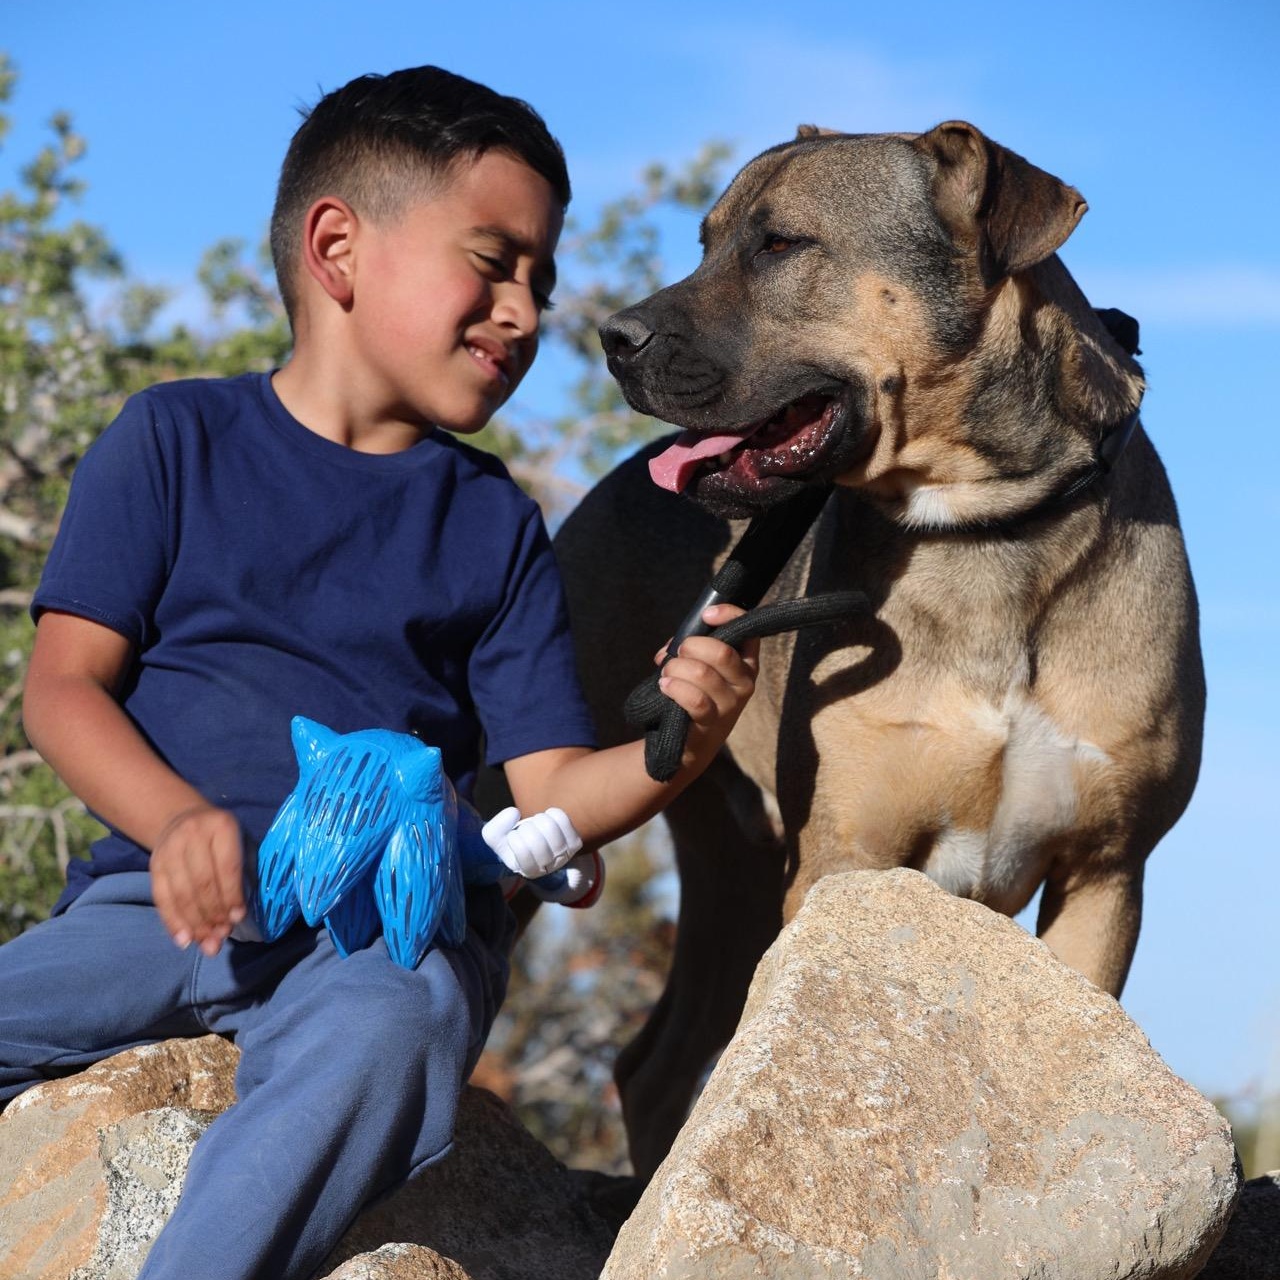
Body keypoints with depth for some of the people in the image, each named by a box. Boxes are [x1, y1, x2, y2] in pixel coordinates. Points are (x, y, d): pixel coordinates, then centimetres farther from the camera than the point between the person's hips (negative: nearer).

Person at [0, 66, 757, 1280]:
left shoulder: (494, 523, 16)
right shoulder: (176, 439, 11)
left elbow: (548, 791, 10)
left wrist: (669, 748, -13)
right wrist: (178, 820, -17)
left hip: (403, 916, 0)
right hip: (175, 897, 0)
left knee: (374, 1038, -36)